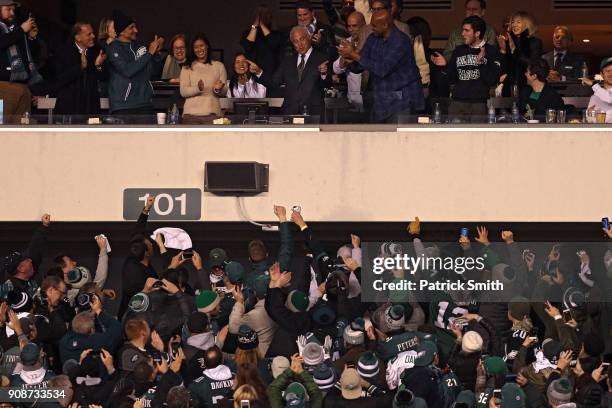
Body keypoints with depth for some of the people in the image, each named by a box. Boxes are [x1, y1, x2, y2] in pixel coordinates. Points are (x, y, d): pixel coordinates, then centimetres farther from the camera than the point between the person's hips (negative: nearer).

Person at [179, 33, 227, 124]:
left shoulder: (219, 66, 13)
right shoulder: (187, 68, 10)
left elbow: (224, 92, 10)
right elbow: (183, 92, 0)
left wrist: (218, 89, -13)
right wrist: (197, 88, -19)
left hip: (212, 113, 0)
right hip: (191, 113, 0)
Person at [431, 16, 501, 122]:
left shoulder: (491, 52, 1)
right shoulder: (459, 51, 14)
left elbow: (492, 80, -9)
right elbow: (452, 79, 15)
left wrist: (481, 63, -20)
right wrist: (445, 66, -2)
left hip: (479, 105, -3)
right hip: (457, 104, 3)